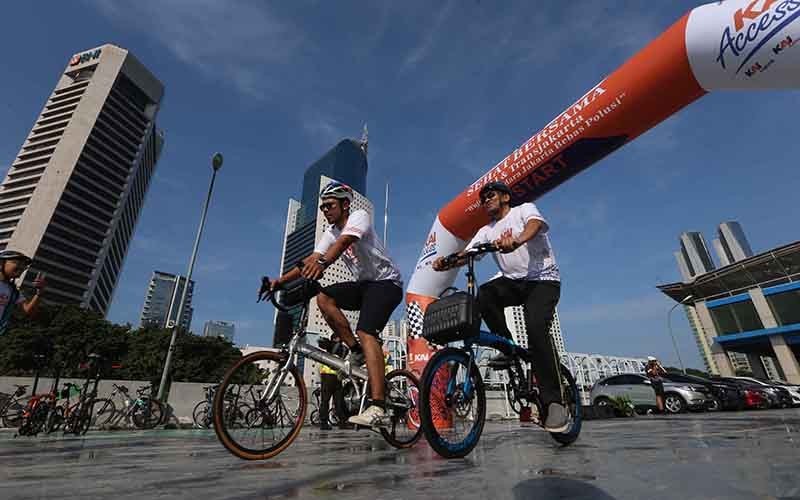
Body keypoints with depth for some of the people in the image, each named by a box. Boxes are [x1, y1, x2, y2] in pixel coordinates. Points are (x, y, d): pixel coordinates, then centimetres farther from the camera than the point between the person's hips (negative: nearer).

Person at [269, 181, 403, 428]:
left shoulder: (359, 216, -12)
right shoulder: (331, 232, 10)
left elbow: (344, 241, -34)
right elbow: (311, 259, -1)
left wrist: (322, 262, -52)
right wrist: (280, 280, -13)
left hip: (386, 282, -7)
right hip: (364, 284, 7)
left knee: (366, 333, -25)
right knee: (323, 297, -13)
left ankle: (378, 409, -30)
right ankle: (357, 352, -3)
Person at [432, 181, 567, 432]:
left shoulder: (525, 209, 2)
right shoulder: (487, 231, 15)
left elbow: (534, 225, -23)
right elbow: (465, 254, 1)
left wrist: (516, 241, -47)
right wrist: (445, 262, -22)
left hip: (543, 280, -4)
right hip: (513, 281, 4)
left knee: (536, 327, -27)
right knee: (483, 294, -27)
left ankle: (553, 402, -16)